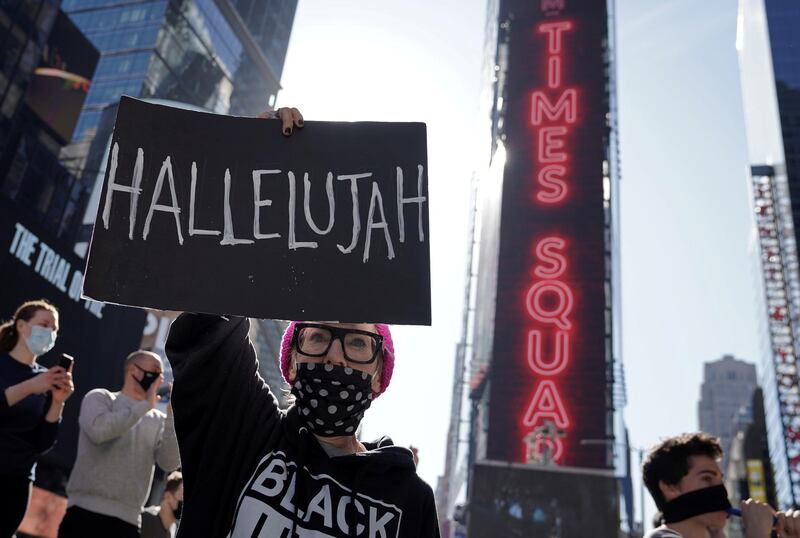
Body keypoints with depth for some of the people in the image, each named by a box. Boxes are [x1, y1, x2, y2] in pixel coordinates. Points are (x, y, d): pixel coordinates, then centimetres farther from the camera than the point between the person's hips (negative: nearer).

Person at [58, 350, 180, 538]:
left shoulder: (158, 420, 12)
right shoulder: (100, 397, 5)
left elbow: (170, 463, -1)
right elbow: (99, 430, -16)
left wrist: (172, 414, -7)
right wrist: (145, 405, -8)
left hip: (128, 520, 3)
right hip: (86, 512, -3)